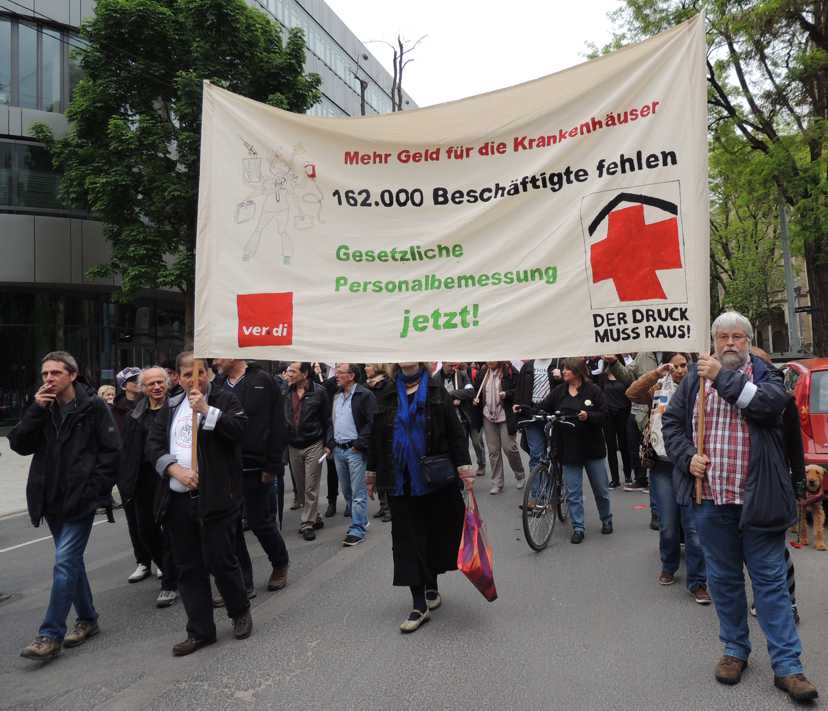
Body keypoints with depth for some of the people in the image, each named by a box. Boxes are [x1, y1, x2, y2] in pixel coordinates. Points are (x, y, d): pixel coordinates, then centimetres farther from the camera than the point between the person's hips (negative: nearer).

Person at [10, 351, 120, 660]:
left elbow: (112, 449, -8)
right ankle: (87, 619, 29)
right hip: (52, 500, 6)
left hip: (80, 500, -6)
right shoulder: (43, 408, 8)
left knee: (65, 562, -9)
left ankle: (51, 635, -1)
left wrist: (94, 488, -12)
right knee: (72, 560, 15)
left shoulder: (93, 407, -8)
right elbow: (19, 445, -1)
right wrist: (36, 411, -12)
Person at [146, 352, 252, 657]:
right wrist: (175, 469, -8)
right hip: (177, 500, 5)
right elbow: (154, 444, 8)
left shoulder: (224, 399, 0)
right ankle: (200, 631, 23)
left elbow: (239, 429, -16)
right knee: (188, 567, 10)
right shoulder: (170, 407, 14)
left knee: (220, 560, -2)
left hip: (215, 497, -5)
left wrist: (206, 409, -19)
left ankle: (240, 611, 25)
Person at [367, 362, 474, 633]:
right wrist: (372, 473, 12)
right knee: (408, 539, 1)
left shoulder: (436, 392, 1)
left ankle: (431, 587, 34)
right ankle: (420, 605, 8)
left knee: (436, 534, 10)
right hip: (401, 481, 1)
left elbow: (455, 433, -2)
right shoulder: (386, 395, 5)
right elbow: (376, 437, 11)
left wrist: (464, 467, -11)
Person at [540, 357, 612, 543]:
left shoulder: (593, 390, -7)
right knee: (573, 491, 4)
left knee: (600, 488, 12)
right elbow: (542, 409, 0)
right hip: (568, 449, 2)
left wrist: (588, 416, -26)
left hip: (592, 448, -2)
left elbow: (603, 416, -9)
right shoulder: (559, 391, 2)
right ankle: (577, 528, 14)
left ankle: (606, 519, 36)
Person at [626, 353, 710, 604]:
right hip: (663, 465, 2)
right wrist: (655, 373, -18)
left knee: (694, 526, -3)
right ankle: (668, 567, 33)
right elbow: (632, 393, -10)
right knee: (668, 525, 10)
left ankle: (697, 582, 8)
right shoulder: (659, 389, 7)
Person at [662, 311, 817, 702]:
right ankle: (735, 650, 30)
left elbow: (771, 403, -20)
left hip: (757, 499, -2)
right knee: (723, 578, 14)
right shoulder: (694, 378, 7)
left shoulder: (765, 374, 2)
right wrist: (687, 457, -5)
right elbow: (671, 421, 9)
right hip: (711, 498, 2)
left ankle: (786, 665, 14)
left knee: (771, 579, 5)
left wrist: (723, 377, -19)